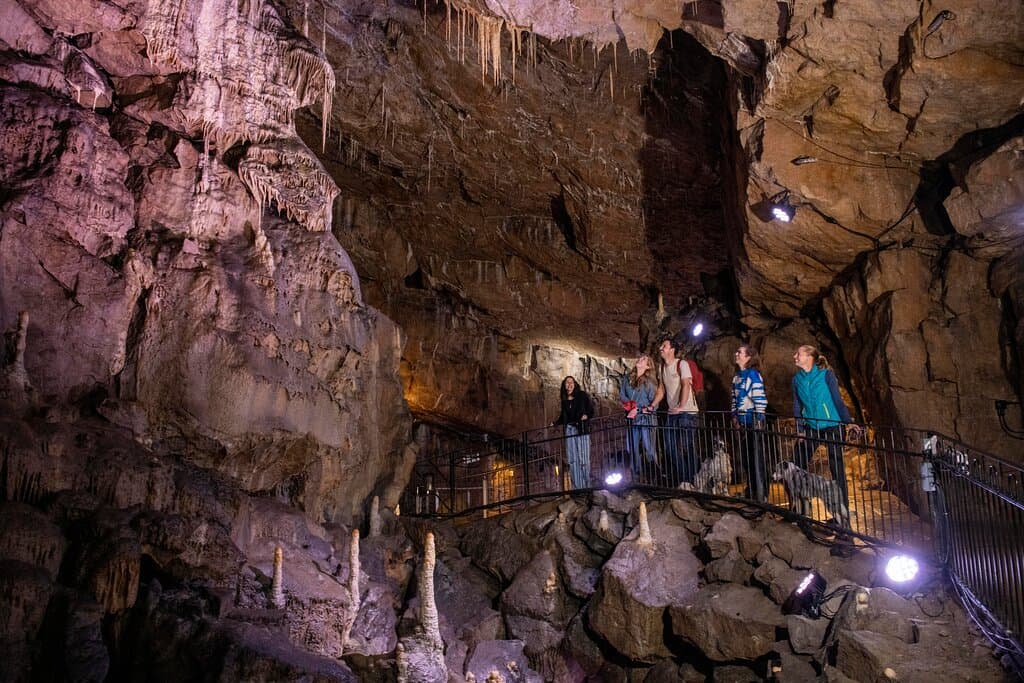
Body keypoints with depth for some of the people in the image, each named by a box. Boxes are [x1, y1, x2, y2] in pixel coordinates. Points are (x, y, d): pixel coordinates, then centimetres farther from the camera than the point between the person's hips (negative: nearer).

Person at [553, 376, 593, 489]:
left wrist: (586, 416, -16)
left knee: (583, 458, -7)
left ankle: (586, 486, -1)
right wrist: (555, 424, 14)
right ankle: (577, 487, 2)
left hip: (581, 429, -4)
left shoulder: (582, 395, 3)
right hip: (569, 430, 4)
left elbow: (591, 409, 2)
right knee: (572, 459, 0)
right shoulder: (564, 399, 15)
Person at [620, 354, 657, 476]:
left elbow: (654, 402, -4)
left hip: (645, 418, -4)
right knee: (632, 448, 5)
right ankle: (637, 475, 14)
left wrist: (639, 410, -13)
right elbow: (622, 395, 8)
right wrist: (631, 407, -9)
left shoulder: (649, 382, -1)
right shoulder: (627, 380, 12)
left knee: (648, 448, -4)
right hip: (632, 418, 4)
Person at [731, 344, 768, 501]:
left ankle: (761, 494, 4)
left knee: (757, 458, -3)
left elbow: (760, 398, -14)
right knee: (745, 458, 12)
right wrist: (734, 416, 11)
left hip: (753, 421, -7)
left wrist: (759, 420, -16)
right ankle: (751, 490, 25)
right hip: (742, 422, 8)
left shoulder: (753, 374, -9)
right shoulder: (737, 376, 13)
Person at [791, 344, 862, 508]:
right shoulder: (797, 379, 5)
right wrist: (800, 430, 2)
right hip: (811, 428, 5)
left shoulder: (826, 374, -8)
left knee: (836, 468, -3)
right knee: (797, 465, 4)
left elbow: (838, 399, -8)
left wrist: (848, 421, -16)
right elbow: (797, 406, 8)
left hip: (832, 427, -5)